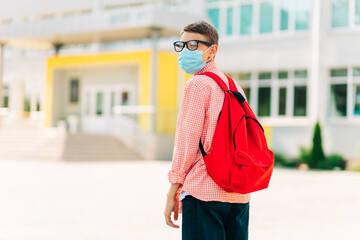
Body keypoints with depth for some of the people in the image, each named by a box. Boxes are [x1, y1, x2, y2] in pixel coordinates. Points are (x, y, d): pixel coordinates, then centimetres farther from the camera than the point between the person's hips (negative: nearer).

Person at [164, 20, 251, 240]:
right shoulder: (235, 87, 17)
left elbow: (188, 140, -10)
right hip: (239, 195, 8)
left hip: (204, 191, -8)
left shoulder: (198, 84, -6)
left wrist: (173, 192, -6)